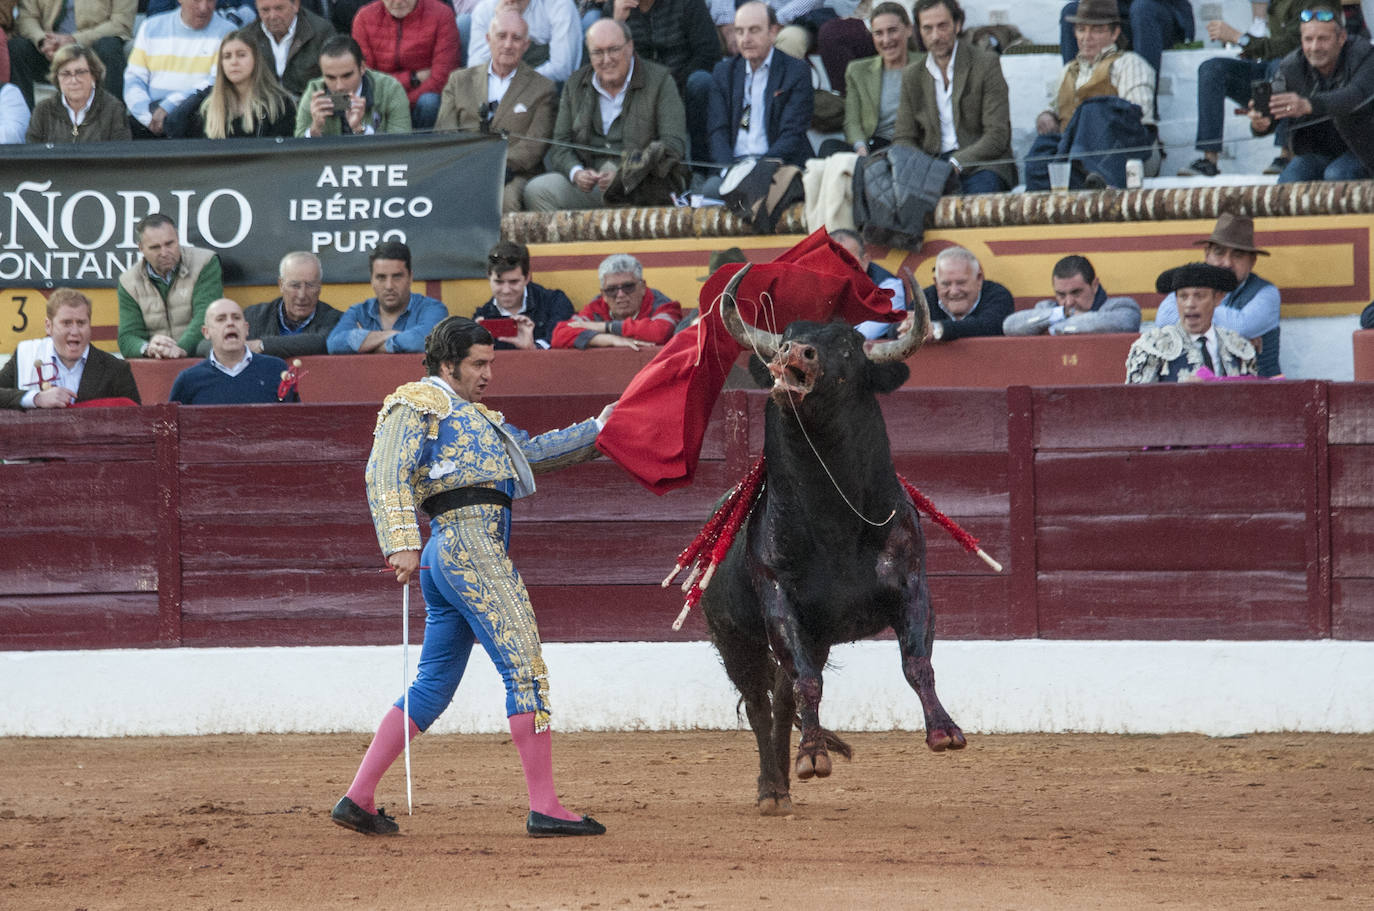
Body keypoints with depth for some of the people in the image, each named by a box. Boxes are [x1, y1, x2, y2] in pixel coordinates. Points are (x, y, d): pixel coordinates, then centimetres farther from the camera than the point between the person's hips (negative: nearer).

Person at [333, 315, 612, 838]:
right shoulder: (418, 404, 2)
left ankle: (358, 799, 9)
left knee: (434, 686, 10)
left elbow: (533, 451, 33)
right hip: (470, 544, -10)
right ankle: (544, 806, -14)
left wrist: (596, 429, 26)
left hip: (447, 556, 10)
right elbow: (386, 475, -10)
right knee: (525, 667, -11)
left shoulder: (476, 418, 30)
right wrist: (401, 543, -22)